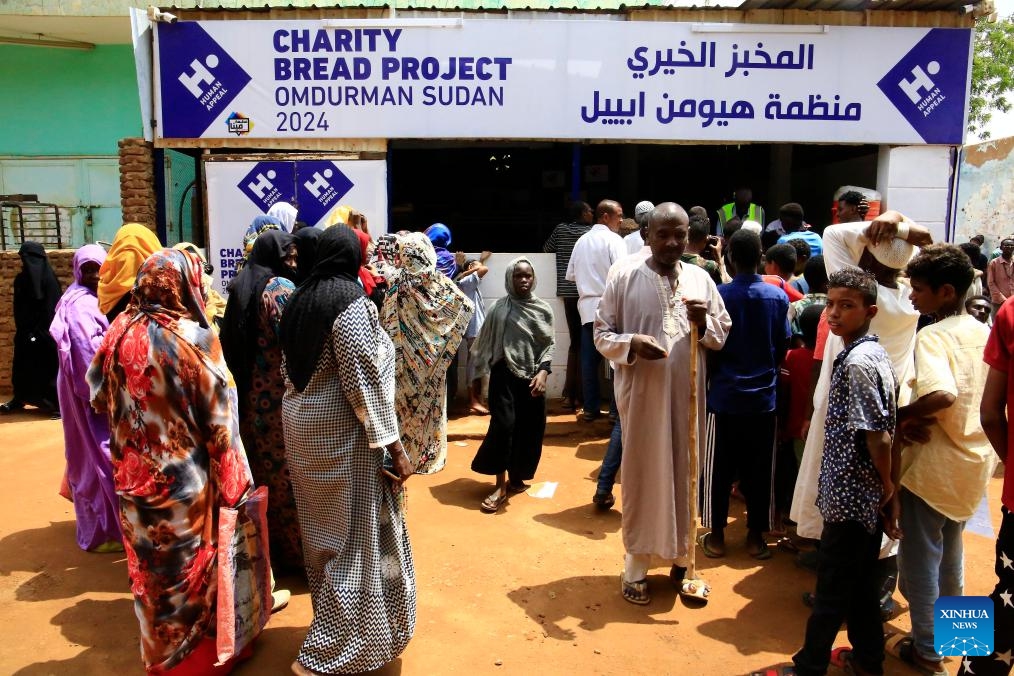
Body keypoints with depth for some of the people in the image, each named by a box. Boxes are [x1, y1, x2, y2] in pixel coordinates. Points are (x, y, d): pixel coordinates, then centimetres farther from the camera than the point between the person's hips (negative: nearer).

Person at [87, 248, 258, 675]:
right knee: (192, 562, 12)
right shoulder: (193, 338, -19)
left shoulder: (120, 332, -4)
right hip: (186, 476, -5)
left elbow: (100, 398, 7)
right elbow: (219, 416, -15)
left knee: (151, 563, 20)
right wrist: (233, 481, -6)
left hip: (135, 473, 5)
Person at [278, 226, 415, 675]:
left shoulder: (300, 300, 8)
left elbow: (295, 368, 13)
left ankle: (330, 627, 37)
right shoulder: (351, 301, -16)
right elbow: (363, 379, -21)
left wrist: (304, 414, 21)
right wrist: (393, 445, -17)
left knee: (324, 530, 20)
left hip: (302, 426, 9)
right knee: (355, 539, 1)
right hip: (342, 431, -9)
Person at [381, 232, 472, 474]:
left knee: (406, 401, 10)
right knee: (431, 401, 10)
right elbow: (466, 306, -1)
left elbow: (387, 322, -8)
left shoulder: (398, 283, -9)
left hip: (406, 357, -1)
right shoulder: (439, 281, -7)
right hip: (433, 357, 1)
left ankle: (407, 452, 17)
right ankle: (430, 455, 18)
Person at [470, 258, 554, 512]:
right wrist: (481, 371, 1)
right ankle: (501, 486, 0)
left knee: (528, 430, 7)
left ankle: (516, 478, 24)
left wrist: (543, 372, -10)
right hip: (505, 375, -2)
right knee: (504, 425, -10)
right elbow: (486, 344, 3)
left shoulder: (543, 309, 3)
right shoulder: (499, 309, -2)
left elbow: (549, 344, 2)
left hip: (533, 376, 3)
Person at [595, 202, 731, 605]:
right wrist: (631, 343, -21)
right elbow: (602, 333, -1)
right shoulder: (624, 278, -3)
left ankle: (682, 557, 30)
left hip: (688, 395, 3)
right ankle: (636, 565, 19)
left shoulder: (701, 279, 6)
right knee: (642, 476, 5)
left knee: (685, 474, 13)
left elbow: (723, 334, 12)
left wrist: (705, 323, -10)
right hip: (642, 394, -3)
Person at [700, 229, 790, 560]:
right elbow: (783, 347, 2)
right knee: (759, 471, 12)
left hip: (724, 396, -1)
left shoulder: (719, 295, -10)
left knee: (719, 469, 9)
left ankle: (716, 535, 18)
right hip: (764, 397, 2)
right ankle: (755, 536, 22)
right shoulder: (778, 297, -5)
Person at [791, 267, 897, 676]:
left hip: (849, 495, -9)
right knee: (861, 581, 21)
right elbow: (882, 429, 12)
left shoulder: (856, 362, -22)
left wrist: (886, 484, -10)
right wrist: (885, 486, 14)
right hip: (868, 497, 9)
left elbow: (877, 435, -24)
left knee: (832, 587, 5)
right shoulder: (875, 354, 7)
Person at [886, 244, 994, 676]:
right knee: (950, 552, 25)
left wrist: (901, 417, -20)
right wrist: (921, 418, 1)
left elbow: (941, 395, -37)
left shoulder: (932, 336, -20)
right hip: (974, 462, 8)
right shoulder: (984, 333, 4)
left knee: (920, 558, 9)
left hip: (933, 466, -8)